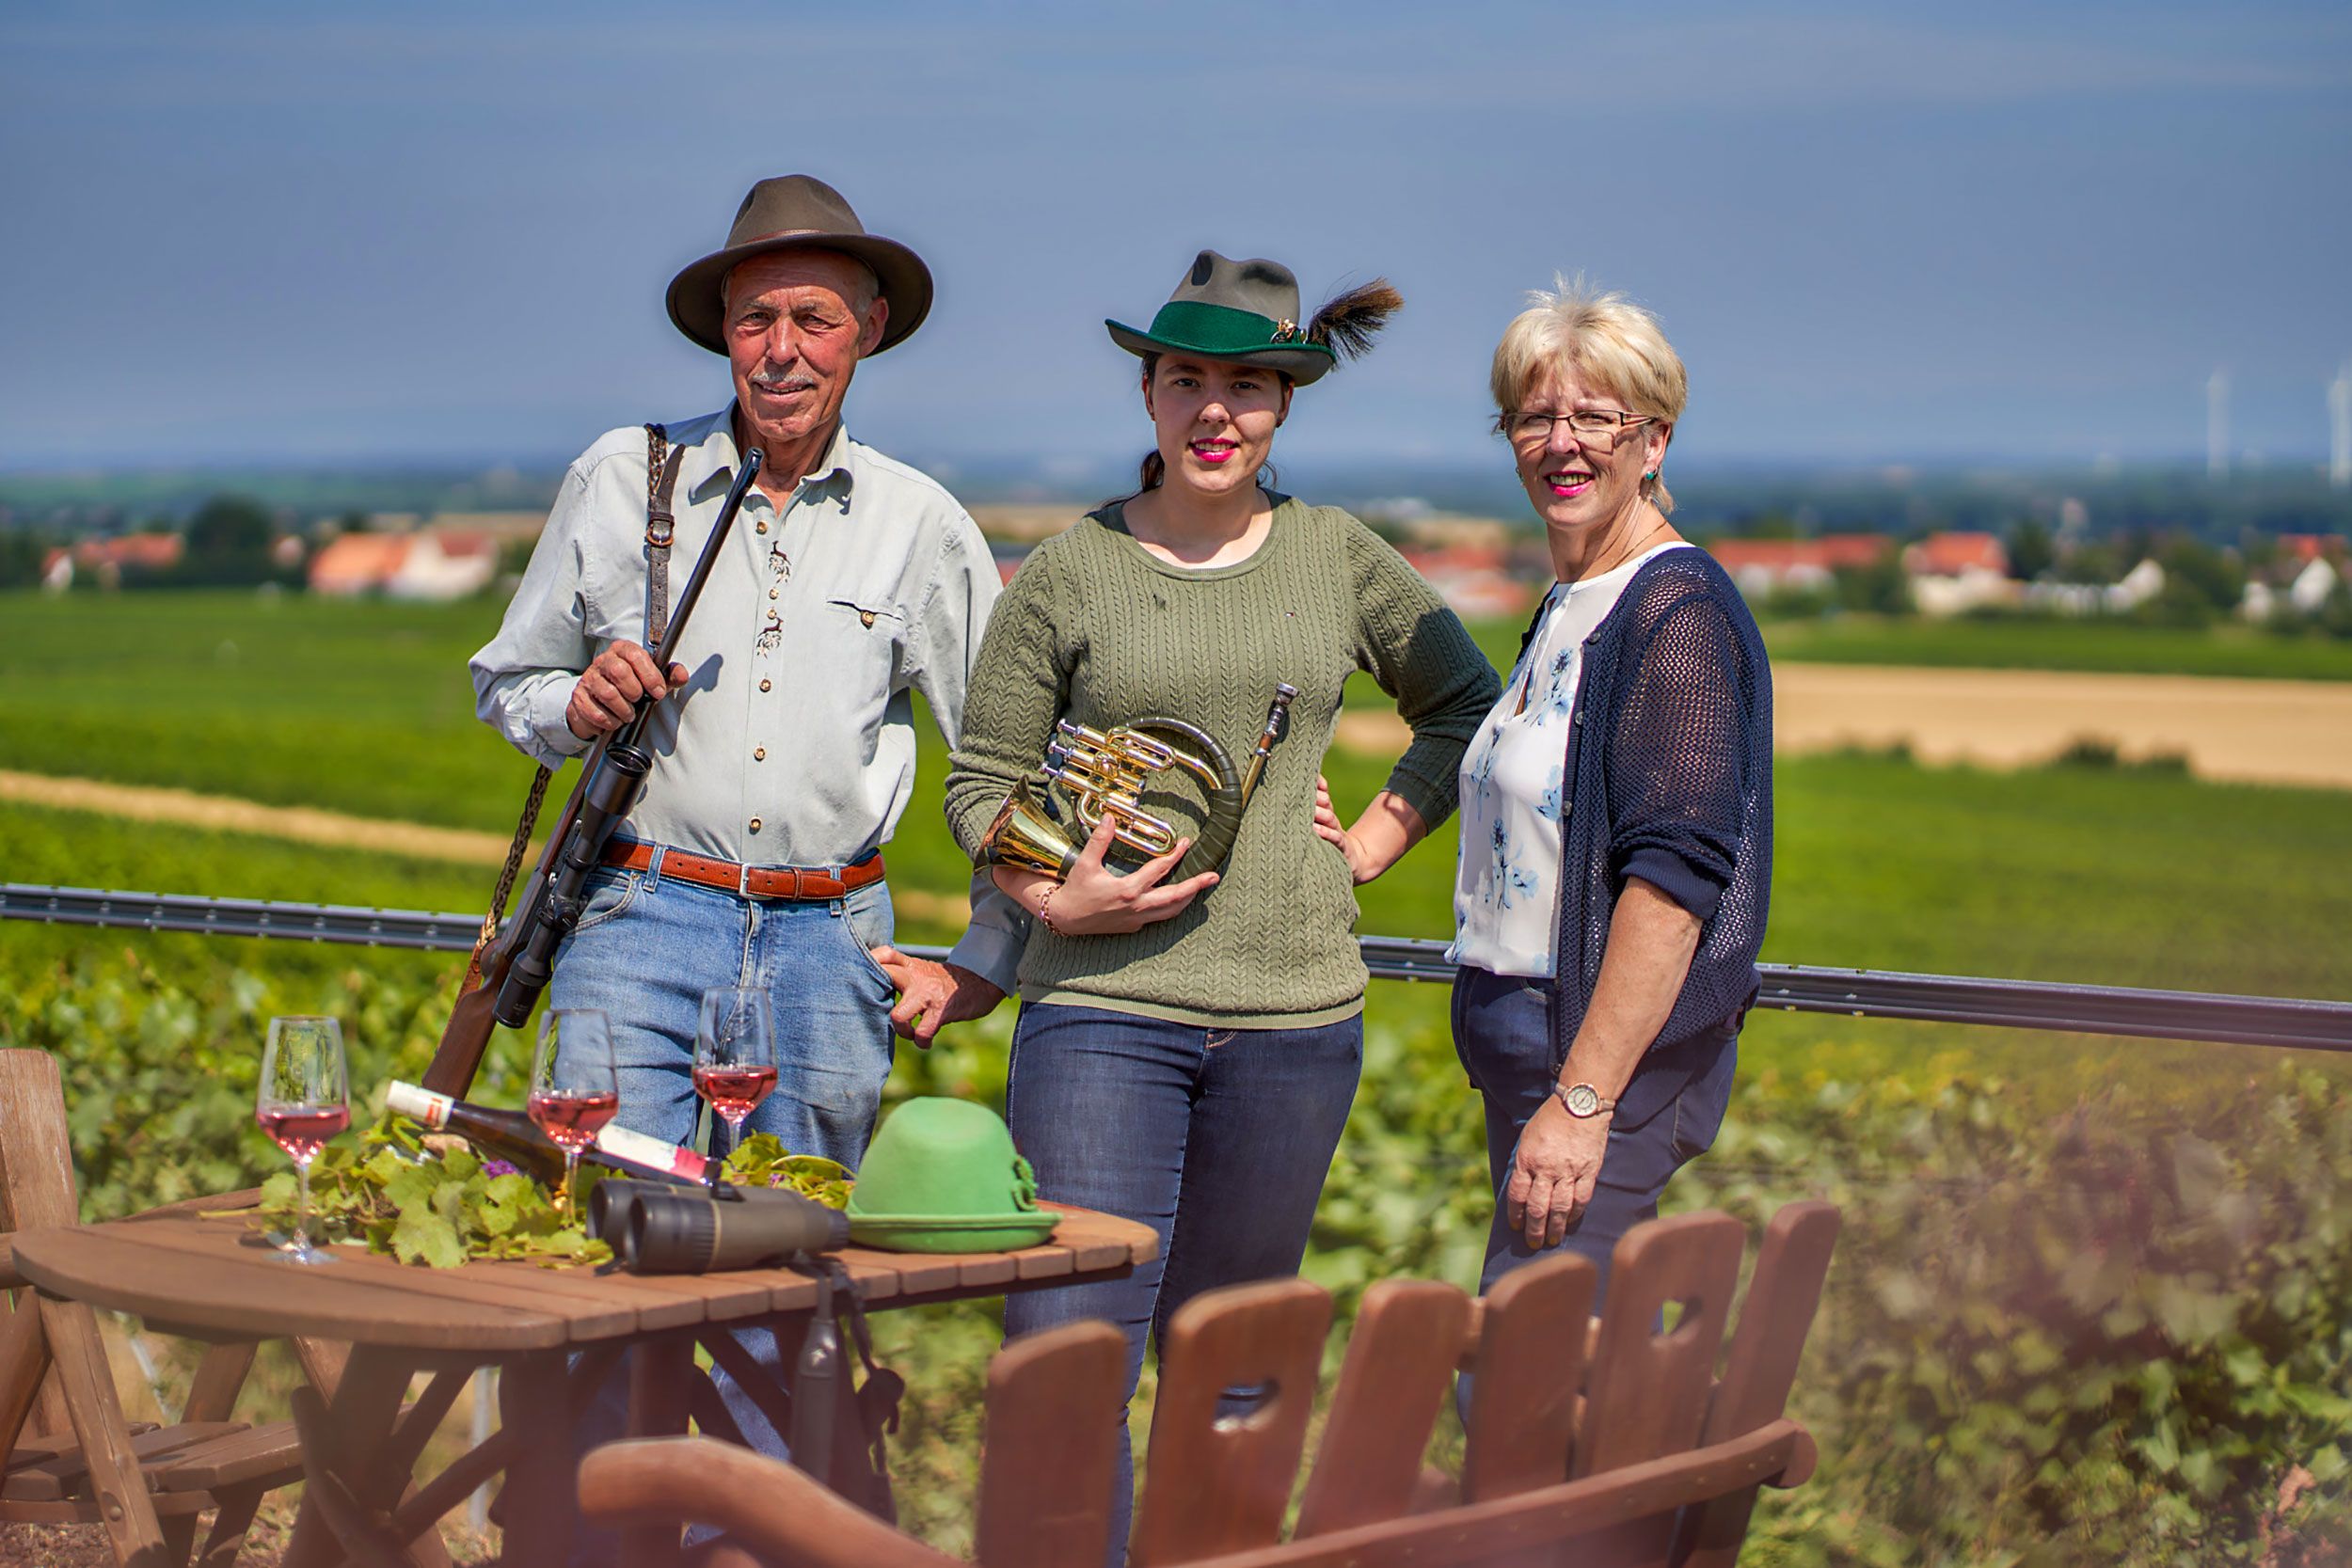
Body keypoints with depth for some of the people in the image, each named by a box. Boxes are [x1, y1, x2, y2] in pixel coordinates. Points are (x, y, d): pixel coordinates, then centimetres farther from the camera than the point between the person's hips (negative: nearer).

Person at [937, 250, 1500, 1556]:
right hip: (1102, 1005, -2)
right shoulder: (1068, 573, 2)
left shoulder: (1338, 558, 7)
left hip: (1294, 1009, 2)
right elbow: (980, 781, 5)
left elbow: (1464, 705, 21)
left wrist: (1373, 843, 8)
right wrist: (1054, 900, -12)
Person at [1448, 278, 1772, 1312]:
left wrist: (1582, 1100, -25)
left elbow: (1675, 875, -22)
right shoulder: (1568, 610, 16)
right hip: (1526, 1037, 10)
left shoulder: (1678, 611, -14)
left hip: (1615, 1054, -10)